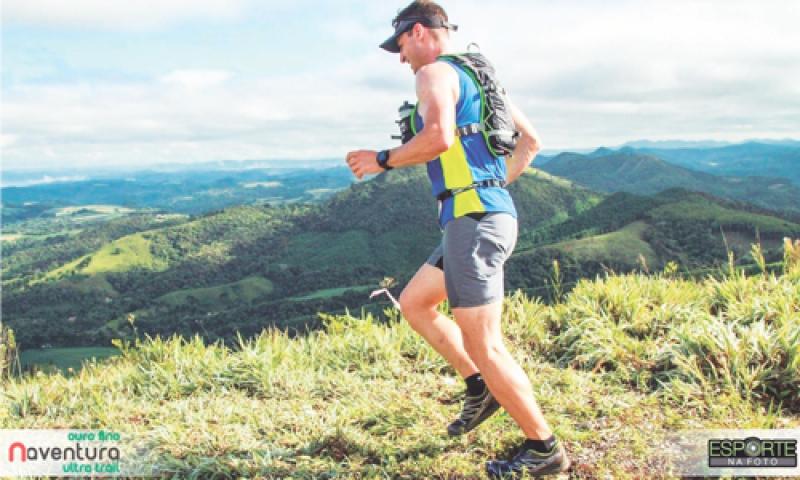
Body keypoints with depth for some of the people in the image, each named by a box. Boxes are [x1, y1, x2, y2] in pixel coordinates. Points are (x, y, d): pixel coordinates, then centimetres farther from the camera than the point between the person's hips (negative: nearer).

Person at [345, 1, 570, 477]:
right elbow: (530, 140, 25)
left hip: (473, 219, -10)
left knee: (484, 345, -4)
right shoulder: (477, 76, 21)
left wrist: (383, 160, -11)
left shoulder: (436, 73, -7)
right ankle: (481, 388, 19)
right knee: (414, 303, 21)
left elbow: (439, 137, -26)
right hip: (492, 213, 10)